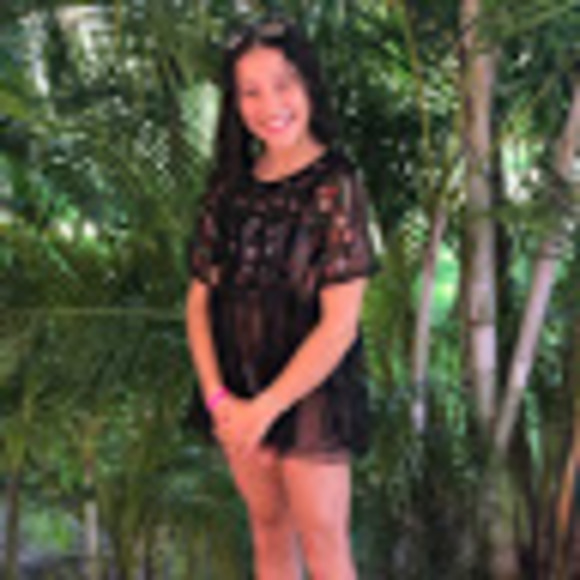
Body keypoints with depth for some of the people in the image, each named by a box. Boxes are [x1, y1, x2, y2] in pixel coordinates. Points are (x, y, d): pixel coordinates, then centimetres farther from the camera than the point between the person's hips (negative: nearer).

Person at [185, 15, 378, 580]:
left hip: (312, 392, -5)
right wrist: (218, 396, -8)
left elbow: (339, 323, -17)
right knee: (269, 533, 17)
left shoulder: (336, 186, -13)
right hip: (239, 393, 5)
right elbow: (199, 300, 5)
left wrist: (266, 408, -15)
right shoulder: (230, 187, 3)